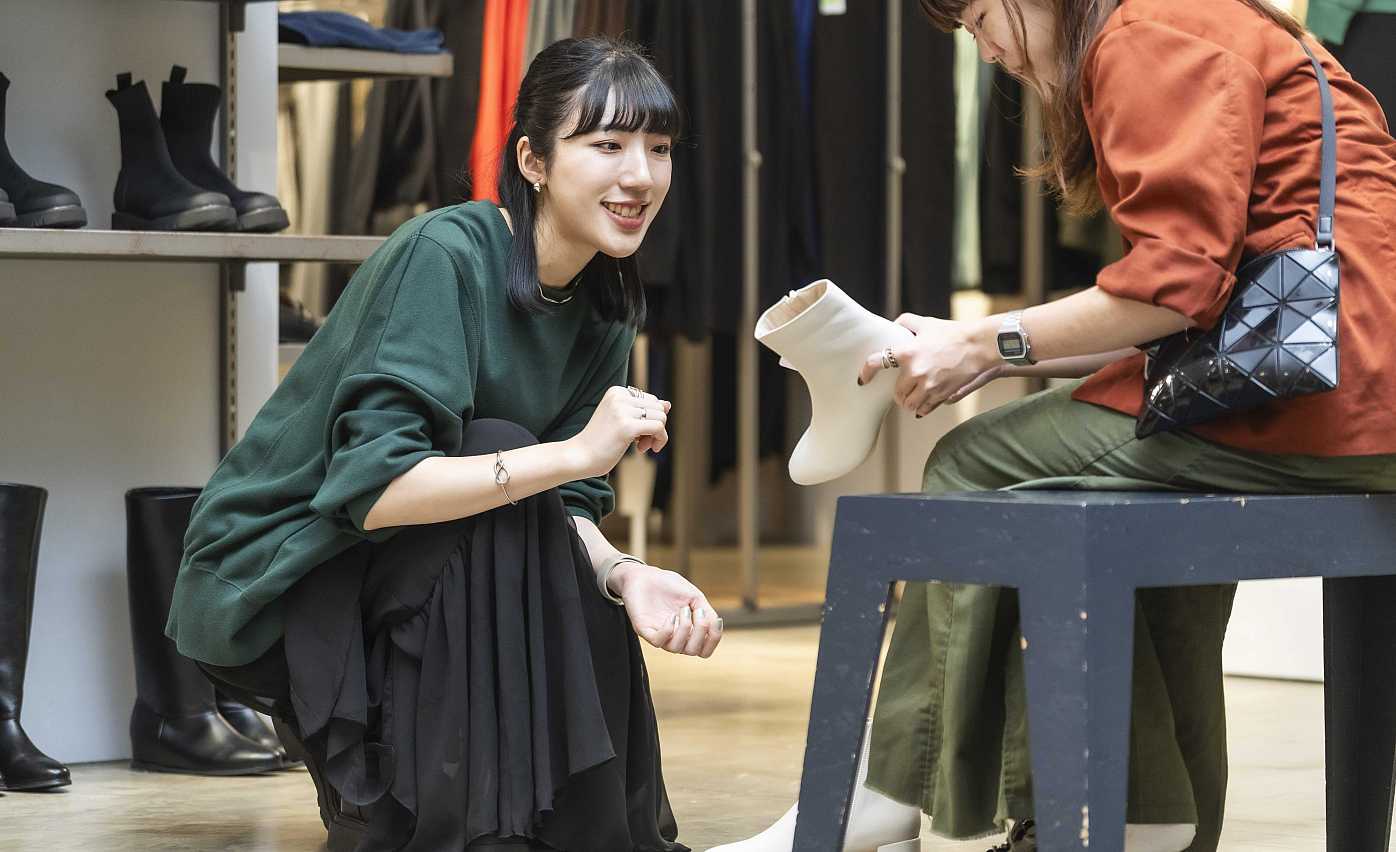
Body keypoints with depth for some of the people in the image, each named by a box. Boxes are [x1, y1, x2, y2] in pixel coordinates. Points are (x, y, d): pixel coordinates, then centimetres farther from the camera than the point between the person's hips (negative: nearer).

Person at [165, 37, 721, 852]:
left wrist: (622, 572, -24)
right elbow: (370, 488, -32)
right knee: (497, 449, -27)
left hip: (408, 588, 8)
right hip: (271, 575, -8)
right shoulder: (444, 257, -23)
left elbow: (567, 508, -2)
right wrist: (578, 450, -36)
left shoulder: (602, 309, 2)